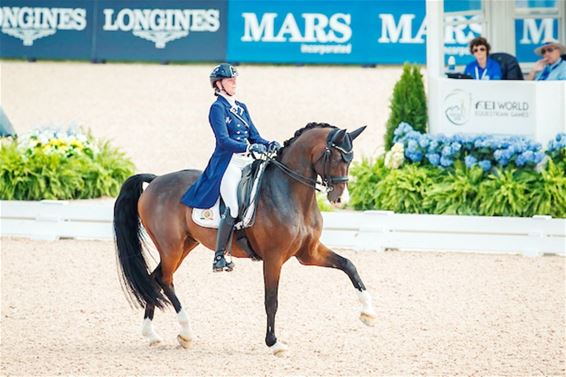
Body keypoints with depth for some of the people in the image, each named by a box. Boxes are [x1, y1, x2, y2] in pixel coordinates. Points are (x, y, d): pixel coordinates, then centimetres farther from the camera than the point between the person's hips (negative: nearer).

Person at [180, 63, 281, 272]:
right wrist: (250, 148, -27)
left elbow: (254, 135, 13)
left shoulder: (241, 108, 18)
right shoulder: (218, 108, -4)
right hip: (227, 164, -8)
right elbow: (224, 140, -16)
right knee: (234, 207, -20)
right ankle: (219, 257, -14)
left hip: (246, 162, 8)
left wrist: (269, 145, -8)